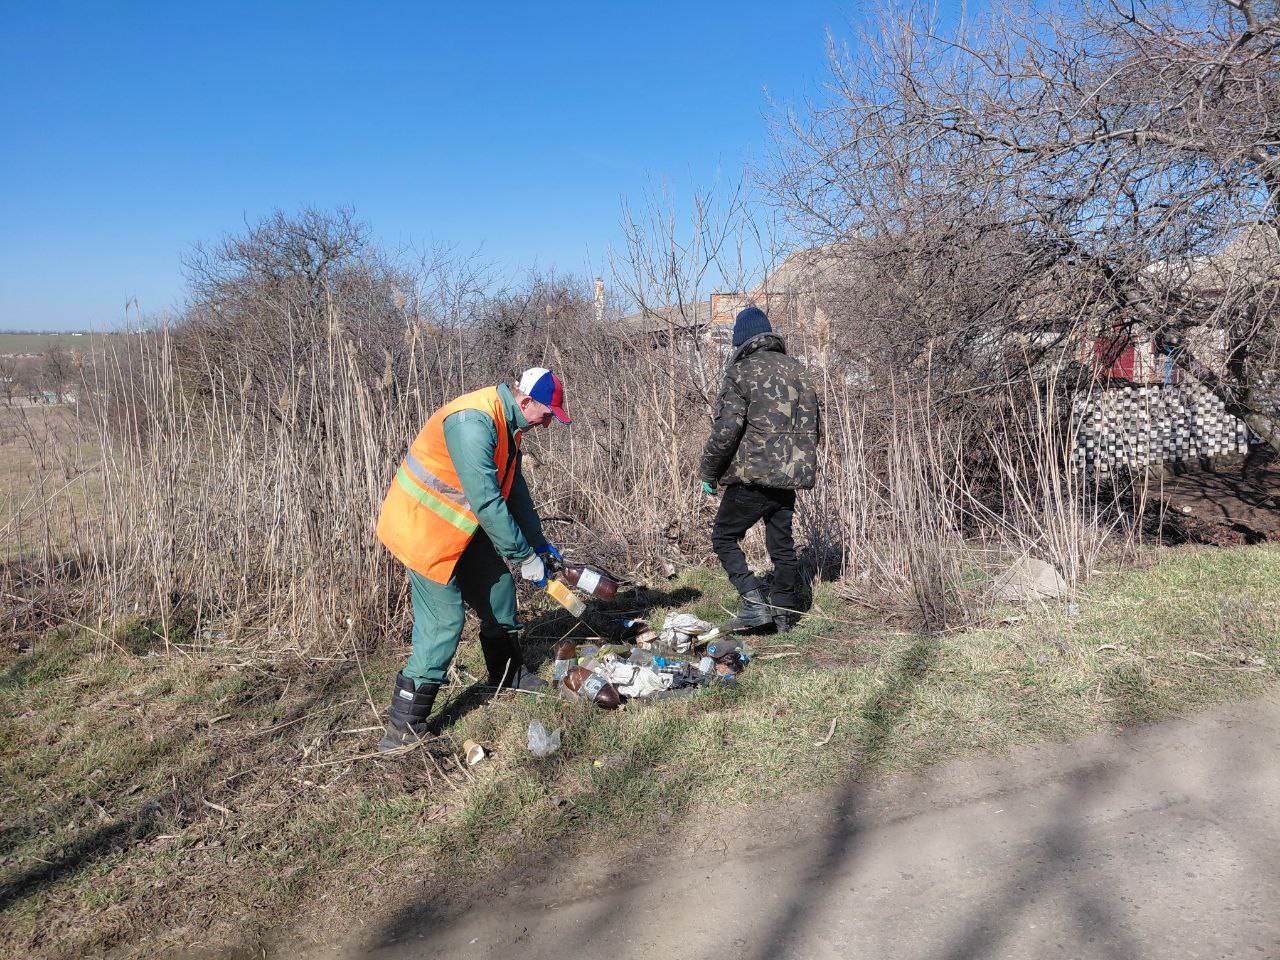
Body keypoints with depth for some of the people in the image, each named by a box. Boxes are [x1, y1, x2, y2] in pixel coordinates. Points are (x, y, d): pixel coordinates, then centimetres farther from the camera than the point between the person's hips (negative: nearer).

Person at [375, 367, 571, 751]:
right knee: (444, 620, -10)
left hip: (461, 527, 10)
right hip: (422, 528, -10)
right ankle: (404, 726, -1)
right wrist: (524, 557, -22)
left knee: (498, 589, 16)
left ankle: (508, 674, 37)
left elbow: (515, 490, 14)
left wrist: (539, 543, 10)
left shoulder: (506, 426, 5)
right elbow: (486, 502, -30)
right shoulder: (475, 423, -29)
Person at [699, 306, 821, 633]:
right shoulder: (795, 368, 9)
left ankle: (755, 603, -5)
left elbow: (726, 430, -17)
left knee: (724, 537, 7)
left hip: (752, 476, -6)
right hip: (789, 476, 6)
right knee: (782, 543, 16)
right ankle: (784, 613, 21)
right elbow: (814, 424, 14)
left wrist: (709, 472, -5)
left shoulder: (741, 372, -10)